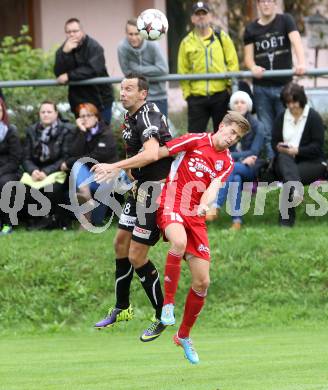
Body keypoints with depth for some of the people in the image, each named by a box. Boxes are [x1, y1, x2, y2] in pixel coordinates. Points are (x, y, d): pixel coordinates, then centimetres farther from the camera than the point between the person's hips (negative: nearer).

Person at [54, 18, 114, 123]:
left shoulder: (94, 47, -11)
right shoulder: (62, 50, 3)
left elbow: (92, 70, -25)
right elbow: (59, 73, -10)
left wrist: (69, 76, -23)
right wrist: (65, 53, -23)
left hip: (100, 100, -4)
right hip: (79, 102, 4)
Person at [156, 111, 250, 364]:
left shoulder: (227, 163, 9)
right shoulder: (195, 141, -1)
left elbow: (214, 187, -8)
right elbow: (158, 153, 4)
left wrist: (205, 205, -29)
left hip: (196, 217, 5)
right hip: (171, 205, -5)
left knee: (202, 282, 1)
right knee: (179, 242, -40)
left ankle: (184, 336, 21)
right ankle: (168, 304, -25)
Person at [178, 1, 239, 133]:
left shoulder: (222, 37, 6)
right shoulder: (186, 42, 6)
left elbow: (233, 63, 4)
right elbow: (183, 71, 6)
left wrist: (231, 85, -5)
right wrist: (187, 93, -1)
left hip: (221, 95, 0)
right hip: (197, 97, 0)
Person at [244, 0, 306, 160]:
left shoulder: (285, 20, 1)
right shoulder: (251, 29, 9)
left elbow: (296, 41, -15)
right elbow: (248, 57, 6)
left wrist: (301, 63, -34)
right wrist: (253, 67, -19)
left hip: (284, 85, -2)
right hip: (261, 87, 2)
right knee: (267, 132, 2)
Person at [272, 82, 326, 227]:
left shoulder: (313, 117, -1)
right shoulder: (281, 118, 15)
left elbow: (317, 146, -8)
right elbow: (274, 143, 11)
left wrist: (297, 150, -21)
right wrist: (280, 148, -14)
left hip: (312, 162, -3)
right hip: (286, 161, 3)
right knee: (283, 158, -34)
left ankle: (286, 219, -30)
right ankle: (295, 189, -62)